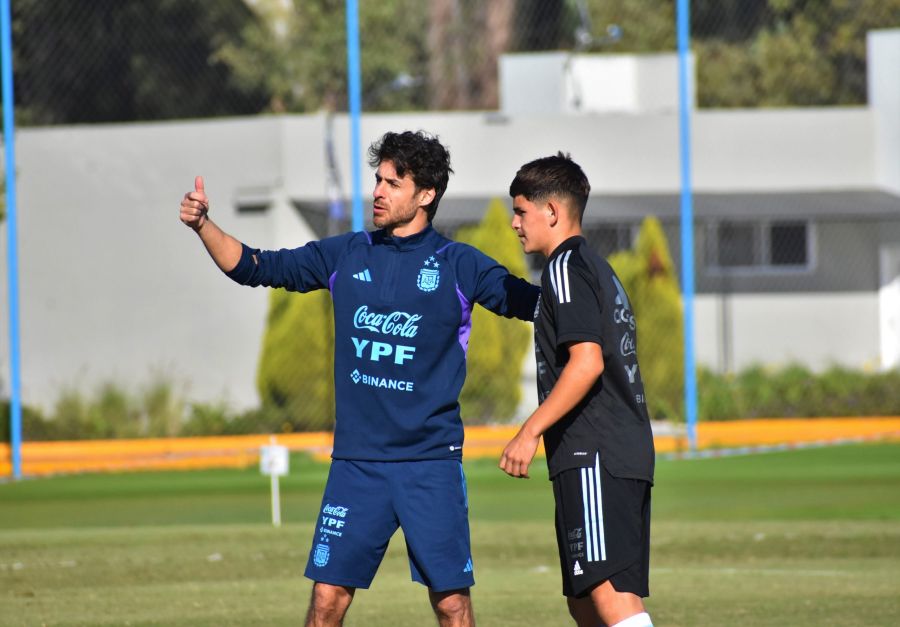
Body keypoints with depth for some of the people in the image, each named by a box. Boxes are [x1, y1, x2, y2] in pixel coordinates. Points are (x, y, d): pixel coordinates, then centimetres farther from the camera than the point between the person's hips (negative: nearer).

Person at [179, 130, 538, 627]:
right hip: (356, 463, 3)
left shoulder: (459, 266, 0)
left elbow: (536, 305, 1)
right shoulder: (345, 256, 9)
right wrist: (203, 225, -1)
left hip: (431, 461, -3)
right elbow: (253, 266, 13)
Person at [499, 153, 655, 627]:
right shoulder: (599, 268, 23)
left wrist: (530, 432, -18)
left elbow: (587, 361, -18)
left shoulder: (566, 267, -7)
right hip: (628, 454, 10)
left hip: (592, 455, -10)